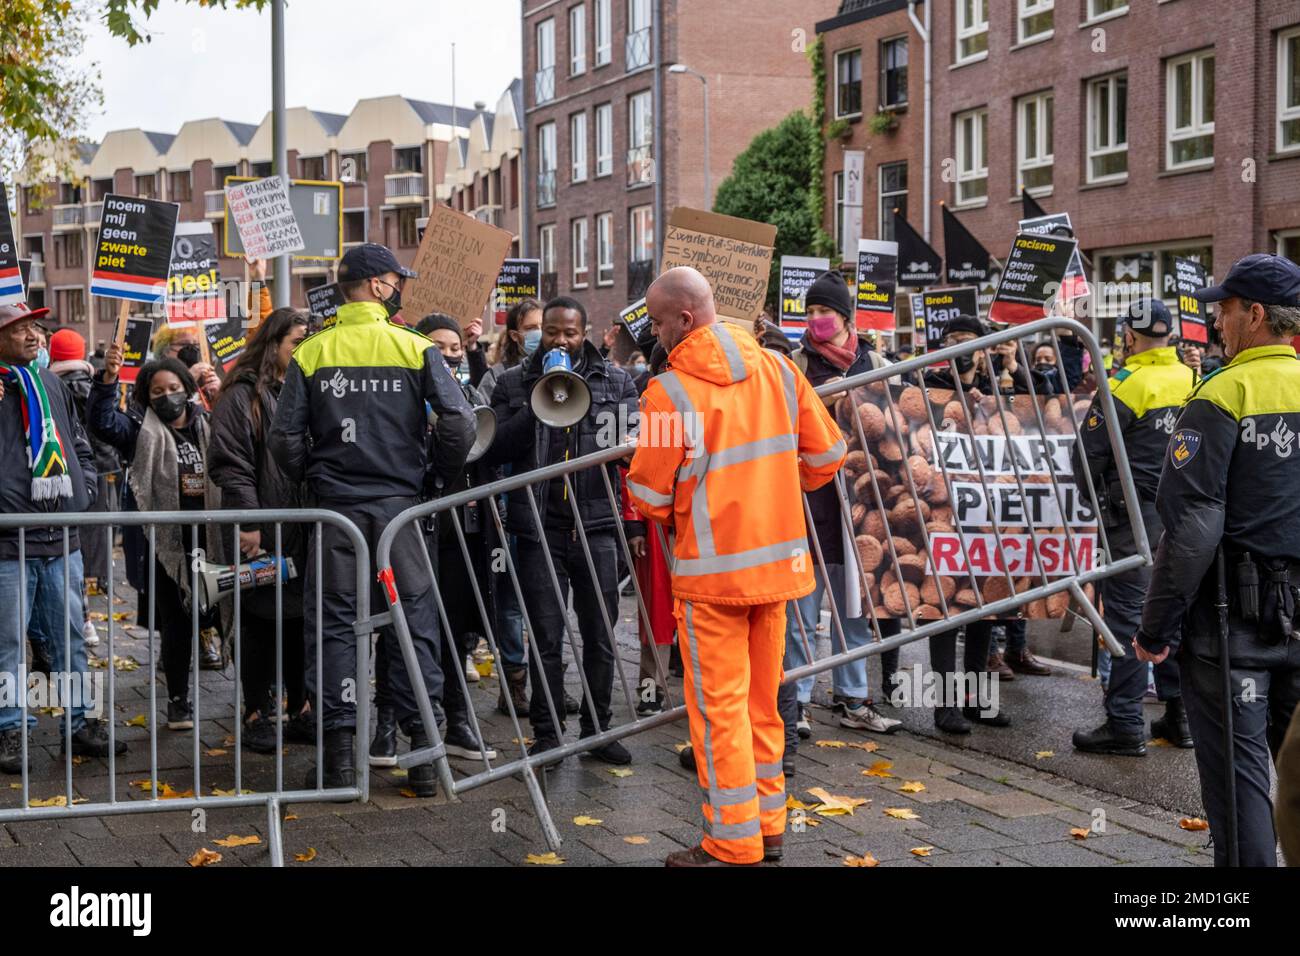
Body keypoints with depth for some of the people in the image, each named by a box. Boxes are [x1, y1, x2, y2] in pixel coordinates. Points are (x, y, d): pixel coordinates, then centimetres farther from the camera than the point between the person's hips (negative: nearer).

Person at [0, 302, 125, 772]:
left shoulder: (52, 384, 13)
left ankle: (79, 724, 20)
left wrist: (83, 488, 12)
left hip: (63, 538, 5)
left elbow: (81, 445, 23)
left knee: (71, 638, 11)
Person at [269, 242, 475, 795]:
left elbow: (284, 438, -3)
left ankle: (339, 753, 6)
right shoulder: (416, 349, -2)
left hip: (334, 504, 1)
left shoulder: (311, 353, 2)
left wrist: (311, 480, 13)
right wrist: (434, 478, 3)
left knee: (334, 624, 7)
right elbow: (459, 423, -11)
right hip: (400, 502, -1)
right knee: (412, 621, 6)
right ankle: (424, 751, 6)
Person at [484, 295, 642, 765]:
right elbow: (494, 450, -3)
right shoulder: (514, 383, 8)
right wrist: (537, 405, -12)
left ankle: (597, 729, 18)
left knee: (600, 637, 6)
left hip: (598, 526, 1)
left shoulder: (616, 382, 8)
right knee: (546, 639, 2)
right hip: (540, 528, -1)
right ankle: (546, 734, 12)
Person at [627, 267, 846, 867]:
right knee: (761, 700, 16)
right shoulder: (776, 369, 2)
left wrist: (671, 517, 12)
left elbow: (650, 498, -10)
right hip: (777, 560, 6)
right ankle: (767, 827, 25)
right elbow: (827, 456, 6)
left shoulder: (669, 391, -14)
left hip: (711, 570, -6)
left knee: (718, 706, 3)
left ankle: (732, 845, 9)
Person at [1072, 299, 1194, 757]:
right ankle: (1179, 714, 20)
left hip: (1134, 513, -6)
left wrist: (1099, 496, 7)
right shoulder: (1193, 383, 4)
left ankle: (1125, 723, 0)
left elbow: (1088, 456, -10)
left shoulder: (1125, 385, -13)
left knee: (1126, 612, -2)